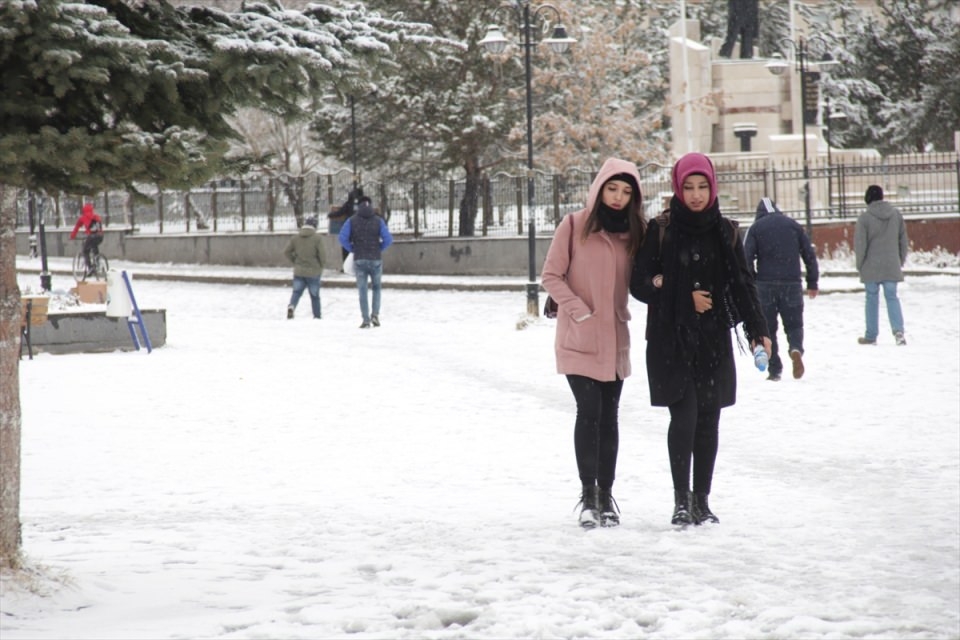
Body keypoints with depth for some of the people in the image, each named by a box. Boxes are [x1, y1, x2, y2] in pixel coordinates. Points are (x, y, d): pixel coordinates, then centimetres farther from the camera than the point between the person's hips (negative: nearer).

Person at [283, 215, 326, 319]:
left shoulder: (296, 237, 3)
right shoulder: (317, 238, -10)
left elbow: (286, 251, 4)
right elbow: (321, 254, -13)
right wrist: (321, 265, 7)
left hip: (299, 271, 2)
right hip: (313, 271, -2)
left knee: (297, 291, 5)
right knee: (315, 295, 11)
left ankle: (291, 306, -23)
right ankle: (317, 315, 20)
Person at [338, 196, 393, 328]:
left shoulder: (352, 221, 0)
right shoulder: (378, 221, 0)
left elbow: (343, 238, -9)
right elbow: (388, 239, -7)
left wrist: (352, 249, 5)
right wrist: (379, 249, 7)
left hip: (359, 260, 0)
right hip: (376, 259, 0)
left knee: (362, 290, 6)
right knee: (376, 287, 17)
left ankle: (366, 319, -1)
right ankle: (375, 314, 1)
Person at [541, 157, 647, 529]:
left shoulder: (634, 232, 7)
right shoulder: (575, 226, -6)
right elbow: (551, 276, -5)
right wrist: (579, 309, -15)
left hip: (614, 340, 4)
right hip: (578, 339, -4)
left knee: (609, 416, 7)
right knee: (589, 412, -9)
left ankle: (606, 495, 13)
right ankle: (588, 495, -3)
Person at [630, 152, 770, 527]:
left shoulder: (726, 232, 8)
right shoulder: (660, 230, -2)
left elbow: (743, 285, 9)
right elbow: (639, 284, 0)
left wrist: (757, 331, -1)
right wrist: (685, 297, -9)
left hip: (713, 340, 3)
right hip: (671, 340, -3)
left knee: (708, 419, 6)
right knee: (684, 416, -12)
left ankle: (701, 500, 16)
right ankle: (681, 499, -3)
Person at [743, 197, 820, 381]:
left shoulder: (756, 228, 2)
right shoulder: (793, 225, 9)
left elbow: (747, 258, -6)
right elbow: (809, 254, 8)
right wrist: (813, 283, 14)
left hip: (765, 285, -1)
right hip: (792, 283, 1)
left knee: (768, 327, 8)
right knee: (794, 324, 9)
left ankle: (774, 369, 4)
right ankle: (796, 349, -22)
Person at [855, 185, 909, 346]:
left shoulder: (865, 218, -11)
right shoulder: (896, 214, 2)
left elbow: (860, 244, -10)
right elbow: (903, 240, 9)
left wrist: (859, 265, 2)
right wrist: (901, 261, 19)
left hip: (871, 267, -3)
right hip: (891, 266, 3)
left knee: (872, 299, 7)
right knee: (892, 297, 6)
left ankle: (871, 336, 13)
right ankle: (898, 330, -13)